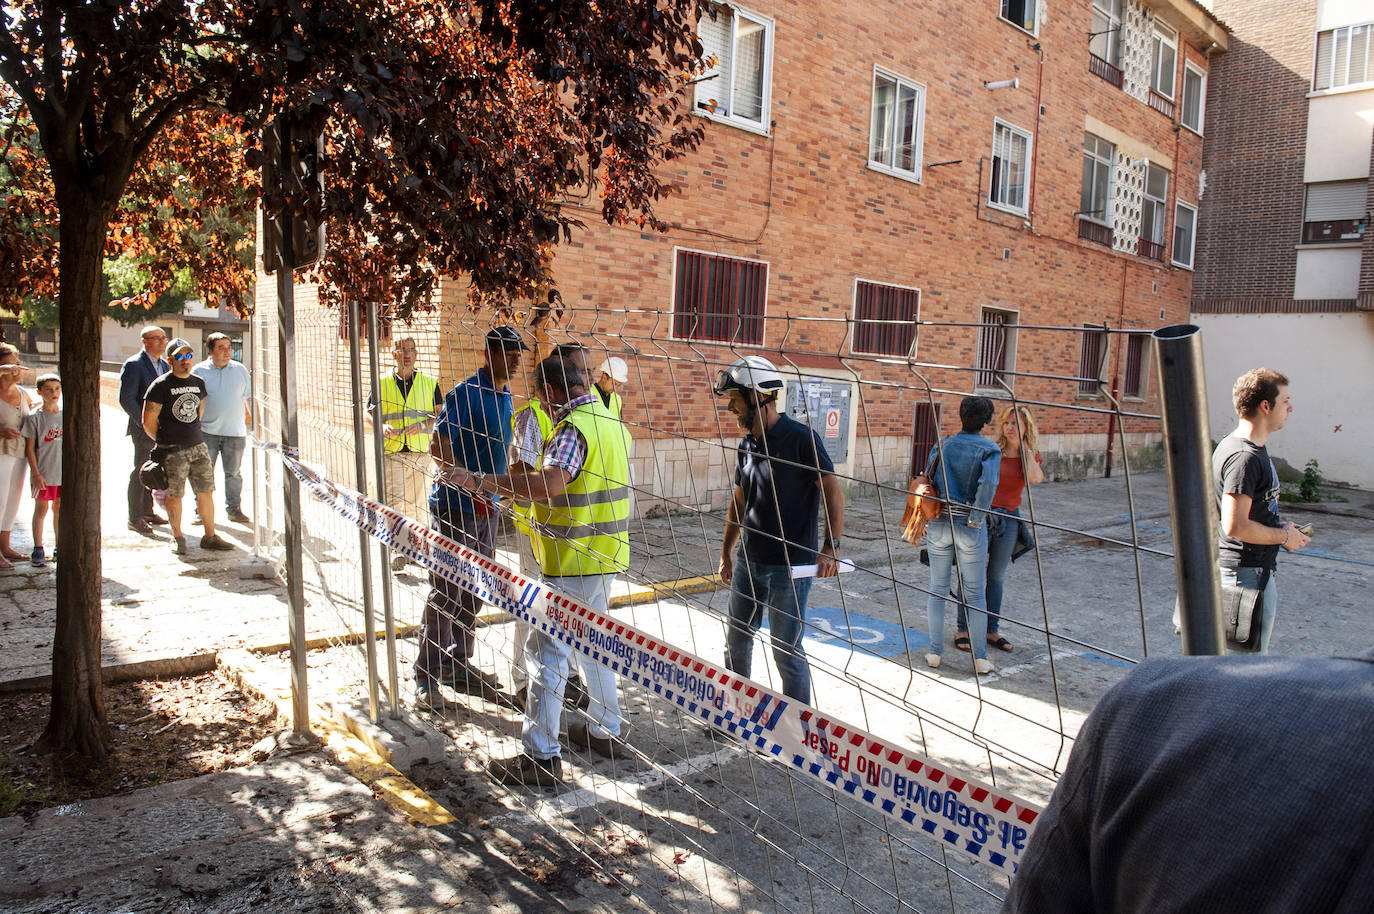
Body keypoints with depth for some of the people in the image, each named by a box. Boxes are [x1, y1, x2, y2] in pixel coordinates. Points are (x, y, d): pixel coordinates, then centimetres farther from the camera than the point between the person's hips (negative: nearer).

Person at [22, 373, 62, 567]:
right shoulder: (34, 417, -6)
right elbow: (29, 448, -6)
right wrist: (36, 474, -11)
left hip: (65, 472, 3)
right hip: (43, 473, -3)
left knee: (60, 509, 11)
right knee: (41, 509, 2)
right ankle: (38, 549, 10)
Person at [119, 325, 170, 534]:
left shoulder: (165, 365, 15)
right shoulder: (134, 365, -9)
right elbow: (126, 399, -14)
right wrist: (145, 423, -18)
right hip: (144, 429, -7)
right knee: (141, 472, -4)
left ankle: (147, 511, 25)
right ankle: (135, 519, 3)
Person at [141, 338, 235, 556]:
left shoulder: (198, 383, 10)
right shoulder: (160, 386, -8)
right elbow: (148, 422, -5)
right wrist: (164, 442, 5)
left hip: (197, 446, 5)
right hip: (172, 451, -5)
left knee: (206, 491, 7)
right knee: (175, 495, 1)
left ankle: (210, 536, 16)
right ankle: (177, 538, 17)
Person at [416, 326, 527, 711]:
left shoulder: (505, 397, 11)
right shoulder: (466, 394, -16)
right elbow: (439, 447, -20)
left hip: (486, 507, 8)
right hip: (455, 506, -8)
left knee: (473, 593, 15)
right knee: (445, 594, -3)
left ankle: (458, 664, 29)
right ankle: (427, 679, 7)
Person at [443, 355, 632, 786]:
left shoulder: (573, 427, -19)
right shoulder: (611, 421, 10)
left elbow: (549, 484, -35)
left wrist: (479, 481, -31)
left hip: (573, 564, -9)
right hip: (606, 556, 10)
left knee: (546, 651, -2)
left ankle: (541, 756, 4)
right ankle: (607, 731, 34)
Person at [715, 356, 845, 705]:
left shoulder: (801, 438, -15)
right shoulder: (747, 444, 9)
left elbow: (833, 493, -18)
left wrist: (830, 547, -28)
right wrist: (726, 552, 20)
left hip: (790, 567, -7)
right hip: (748, 562, 8)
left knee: (786, 651, 1)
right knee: (737, 640, 17)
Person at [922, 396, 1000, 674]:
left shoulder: (941, 446, 4)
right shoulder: (990, 450, -7)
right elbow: (988, 484, -24)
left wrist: (926, 520, 10)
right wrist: (976, 519, -14)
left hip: (939, 525, 3)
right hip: (970, 529, -3)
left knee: (937, 589, 13)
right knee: (975, 594, 8)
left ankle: (935, 653, 18)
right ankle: (980, 658, 14)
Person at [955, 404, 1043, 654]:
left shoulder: (1031, 456, 3)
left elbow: (1034, 479, -18)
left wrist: (1025, 448, -10)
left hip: (1009, 521, 3)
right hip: (983, 517, -3)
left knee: (997, 577, 12)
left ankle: (992, 629, 23)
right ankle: (962, 629, 11)